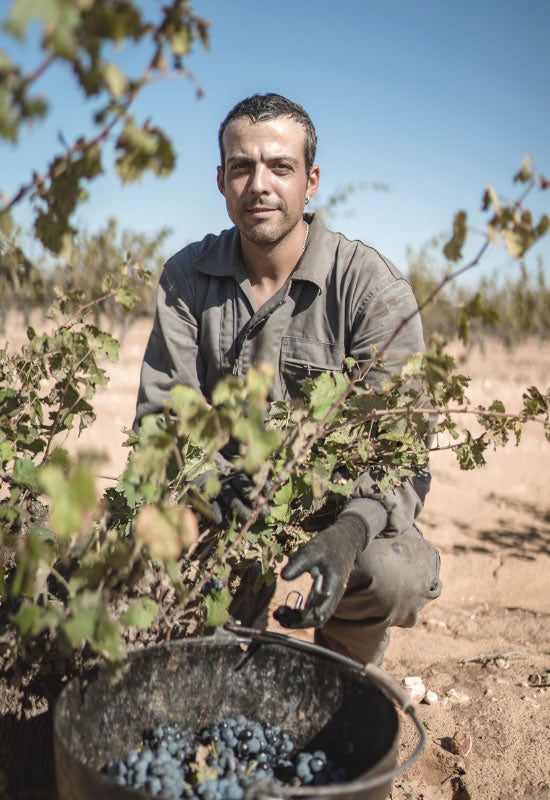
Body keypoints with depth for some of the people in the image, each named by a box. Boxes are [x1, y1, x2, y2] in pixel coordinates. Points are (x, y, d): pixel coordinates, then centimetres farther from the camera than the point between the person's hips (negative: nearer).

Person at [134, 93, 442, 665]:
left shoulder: (373, 286, -11)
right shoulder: (185, 278, 0)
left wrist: (348, 531, -36)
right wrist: (217, 484, -26)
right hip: (223, 511, 3)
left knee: (393, 574, -32)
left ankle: (342, 667, 7)